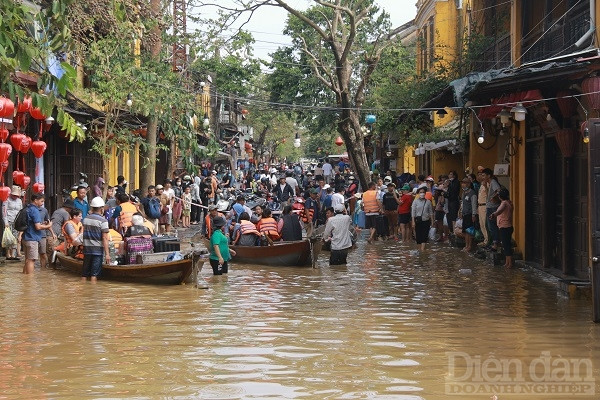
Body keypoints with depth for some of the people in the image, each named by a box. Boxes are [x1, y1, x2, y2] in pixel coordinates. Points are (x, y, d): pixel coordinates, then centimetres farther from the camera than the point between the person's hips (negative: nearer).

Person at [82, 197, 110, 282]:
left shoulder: (86, 219, 6)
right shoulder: (103, 221, -11)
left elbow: (84, 235, 11)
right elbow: (104, 239, -14)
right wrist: (107, 253, -13)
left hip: (86, 247, 5)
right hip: (98, 249, -5)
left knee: (85, 273, 12)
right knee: (94, 273, -2)